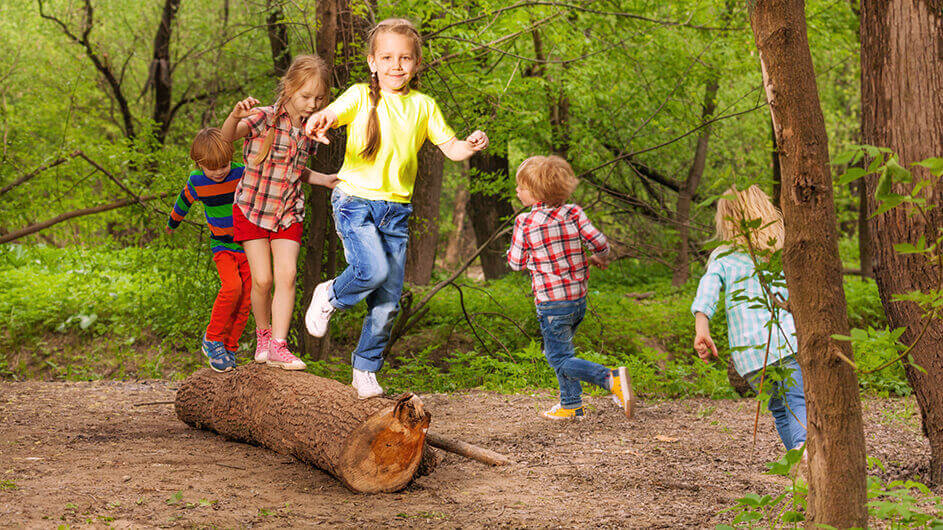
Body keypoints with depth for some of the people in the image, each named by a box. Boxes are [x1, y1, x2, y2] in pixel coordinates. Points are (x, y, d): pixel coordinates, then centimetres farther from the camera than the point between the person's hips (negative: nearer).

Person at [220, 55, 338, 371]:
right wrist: (236, 116, -51)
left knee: (287, 276, -10)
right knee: (262, 280, -4)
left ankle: (278, 345, -7)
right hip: (252, 210, -3)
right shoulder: (265, 118, -15)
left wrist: (324, 180, 4)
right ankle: (263, 333, 22)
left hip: (289, 213, 4)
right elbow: (226, 138, -31)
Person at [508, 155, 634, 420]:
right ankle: (571, 405, 26)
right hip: (579, 298, 6)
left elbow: (516, 263, -3)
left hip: (552, 303, -6)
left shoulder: (525, 223, -12)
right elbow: (600, 243, -4)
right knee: (556, 352, 22)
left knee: (561, 359, -2)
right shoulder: (574, 214, -2)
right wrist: (599, 259, 18)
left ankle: (611, 378, -22)